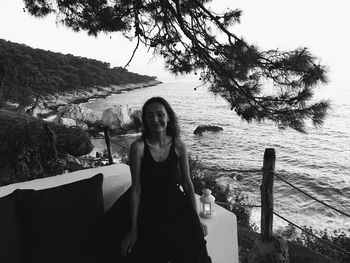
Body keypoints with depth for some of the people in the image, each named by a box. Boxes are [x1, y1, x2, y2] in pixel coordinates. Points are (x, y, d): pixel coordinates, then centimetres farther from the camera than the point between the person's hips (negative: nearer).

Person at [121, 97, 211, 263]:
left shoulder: (179, 146, -4)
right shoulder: (138, 147, -12)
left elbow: (187, 184, 2)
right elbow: (136, 189, -10)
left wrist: (196, 220, 4)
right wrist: (134, 229, -7)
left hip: (180, 212, 2)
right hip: (151, 216, -1)